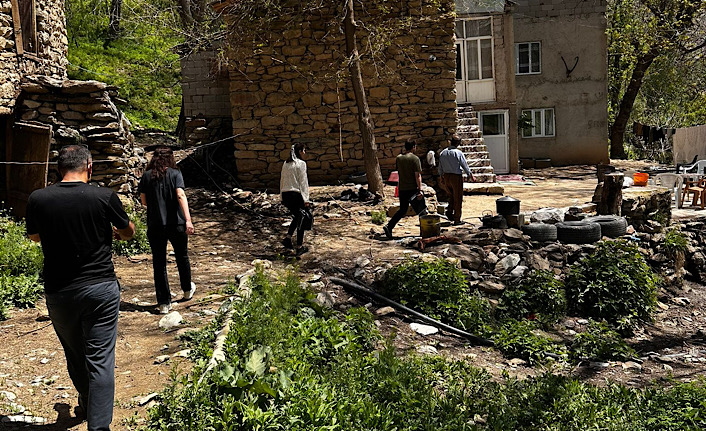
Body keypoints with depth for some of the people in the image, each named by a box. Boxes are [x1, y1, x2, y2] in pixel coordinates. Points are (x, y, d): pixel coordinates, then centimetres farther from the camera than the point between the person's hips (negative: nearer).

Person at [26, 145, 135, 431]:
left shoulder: (37, 199, -7)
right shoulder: (105, 197, -12)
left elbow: (35, 236, 13)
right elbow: (128, 232, 6)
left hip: (58, 292, 3)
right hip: (101, 288, -3)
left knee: (74, 354, 22)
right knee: (100, 360, 3)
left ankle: (87, 403, 45)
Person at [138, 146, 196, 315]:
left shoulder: (146, 176, 2)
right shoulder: (175, 174, -4)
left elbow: (144, 201, 5)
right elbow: (181, 196, -17)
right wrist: (188, 220, -23)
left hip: (155, 226, 1)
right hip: (176, 224, -1)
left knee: (159, 263, 6)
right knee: (182, 257, 20)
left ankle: (164, 303, 6)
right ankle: (187, 290, 39)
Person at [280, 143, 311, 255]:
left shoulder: (286, 164, 11)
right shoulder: (301, 163, -8)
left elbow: (282, 180, 14)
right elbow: (303, 182, -11)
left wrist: (282, 196, 20)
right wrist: (306, 199, -10)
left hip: (286, 194, 7)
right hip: (296, 194, -7)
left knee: (297, 216, 24)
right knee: (302, 218, 6)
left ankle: (288, 238, 11)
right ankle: (299, 247, 7)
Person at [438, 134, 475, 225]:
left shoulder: (443, 153, 3)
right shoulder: (458, 153, -14)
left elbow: (440, 167, 10)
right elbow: (465, 166, -7)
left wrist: (441, 178, 21)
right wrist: (471, 176, 5)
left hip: (446, 176, 5)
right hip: (456, 177, -5)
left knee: (452, 195, 25)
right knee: (458, 198, 4)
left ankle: (449, 211, 8)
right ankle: (457, 219, 7)